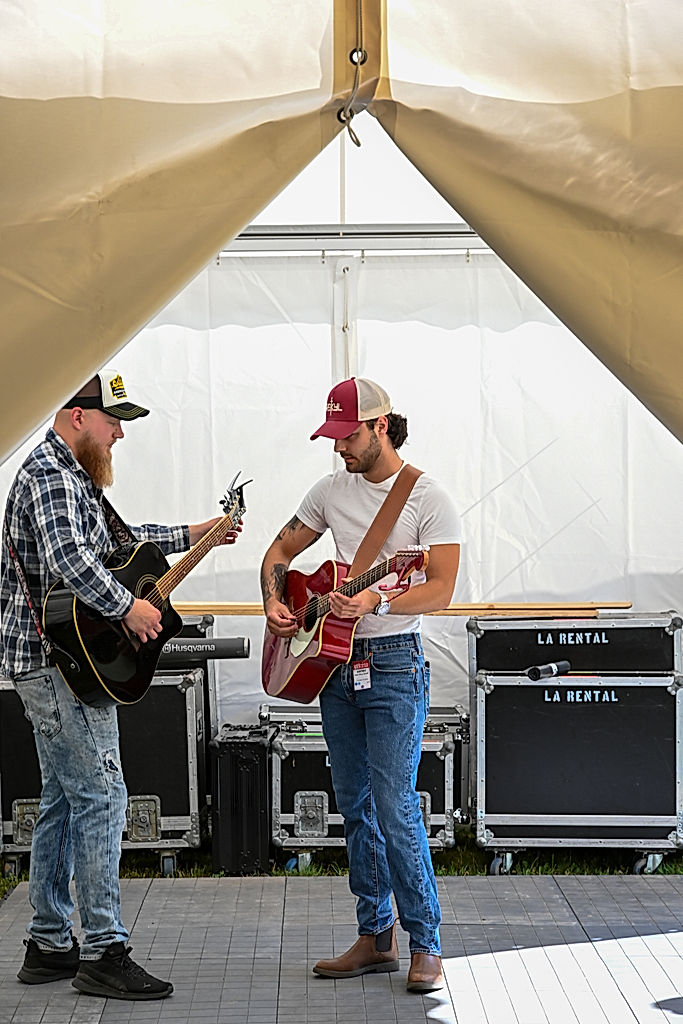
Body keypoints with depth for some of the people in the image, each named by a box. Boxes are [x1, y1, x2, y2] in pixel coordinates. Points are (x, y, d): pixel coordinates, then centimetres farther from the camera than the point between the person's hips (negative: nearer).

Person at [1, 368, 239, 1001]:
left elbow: (109, 541, 33)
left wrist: (188, 537, 33)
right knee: (100, 794, -10)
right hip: (58, 658, -11)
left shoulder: (70, 475, 19)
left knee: (63, 799, 13)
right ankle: (102, 953, -7)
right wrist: (127, 606, -26)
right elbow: (67, 557, -32)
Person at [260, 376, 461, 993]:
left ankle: (426, 946, -1)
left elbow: (441, 589, -16)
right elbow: (281, 552, 19)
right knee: (355, 807, 10)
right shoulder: (332, 491, 9)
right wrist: (274, 604, 1)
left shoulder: (428, 498, -9)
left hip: (394, 666, -6)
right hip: (334, 663, 7)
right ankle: (376, 938, 20)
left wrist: (376, 602, -29)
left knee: (395, 807, -11)